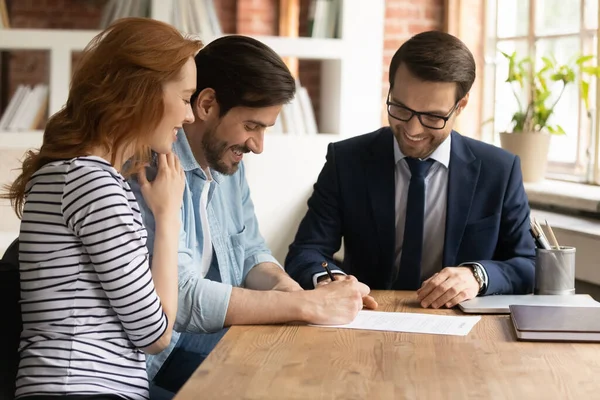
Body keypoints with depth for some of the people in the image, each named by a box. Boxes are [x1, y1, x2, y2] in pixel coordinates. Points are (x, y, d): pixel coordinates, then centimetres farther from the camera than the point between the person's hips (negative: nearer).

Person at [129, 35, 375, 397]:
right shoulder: (148, 167, -22)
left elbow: (250, 252, 15)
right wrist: (308, 304, -26)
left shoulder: (227, 160, 7)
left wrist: (283, 286, -8)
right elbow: (180, 299, -29)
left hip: (225, 337, 8)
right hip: (162, 356, -8)